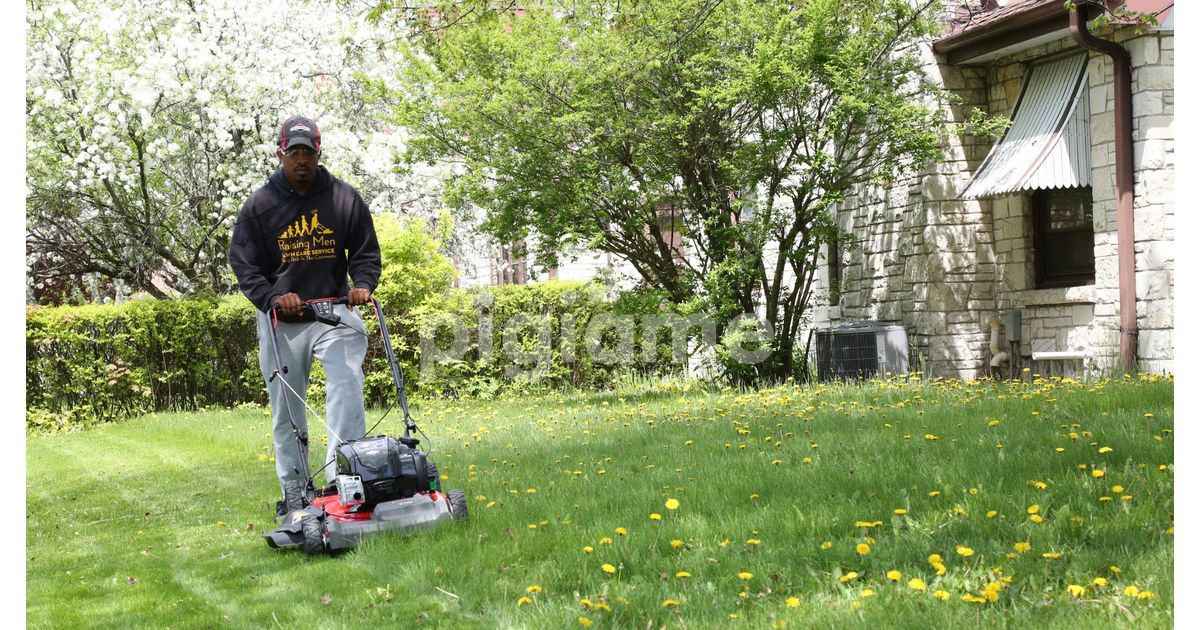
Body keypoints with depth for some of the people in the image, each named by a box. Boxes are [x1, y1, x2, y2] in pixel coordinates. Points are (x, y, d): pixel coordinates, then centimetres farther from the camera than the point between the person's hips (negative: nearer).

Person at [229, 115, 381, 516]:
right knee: (286, 409, 6)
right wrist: (274, 297, -16)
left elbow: (366, 253, 9)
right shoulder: (259, 205, 1)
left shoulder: (344, 198, 2)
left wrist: (363, 284, -11)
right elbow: (243, 264, 1)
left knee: (347, 385, -21)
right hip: (280, 321, 1)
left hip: (334, 310, 0)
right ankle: (295, 491, 17)